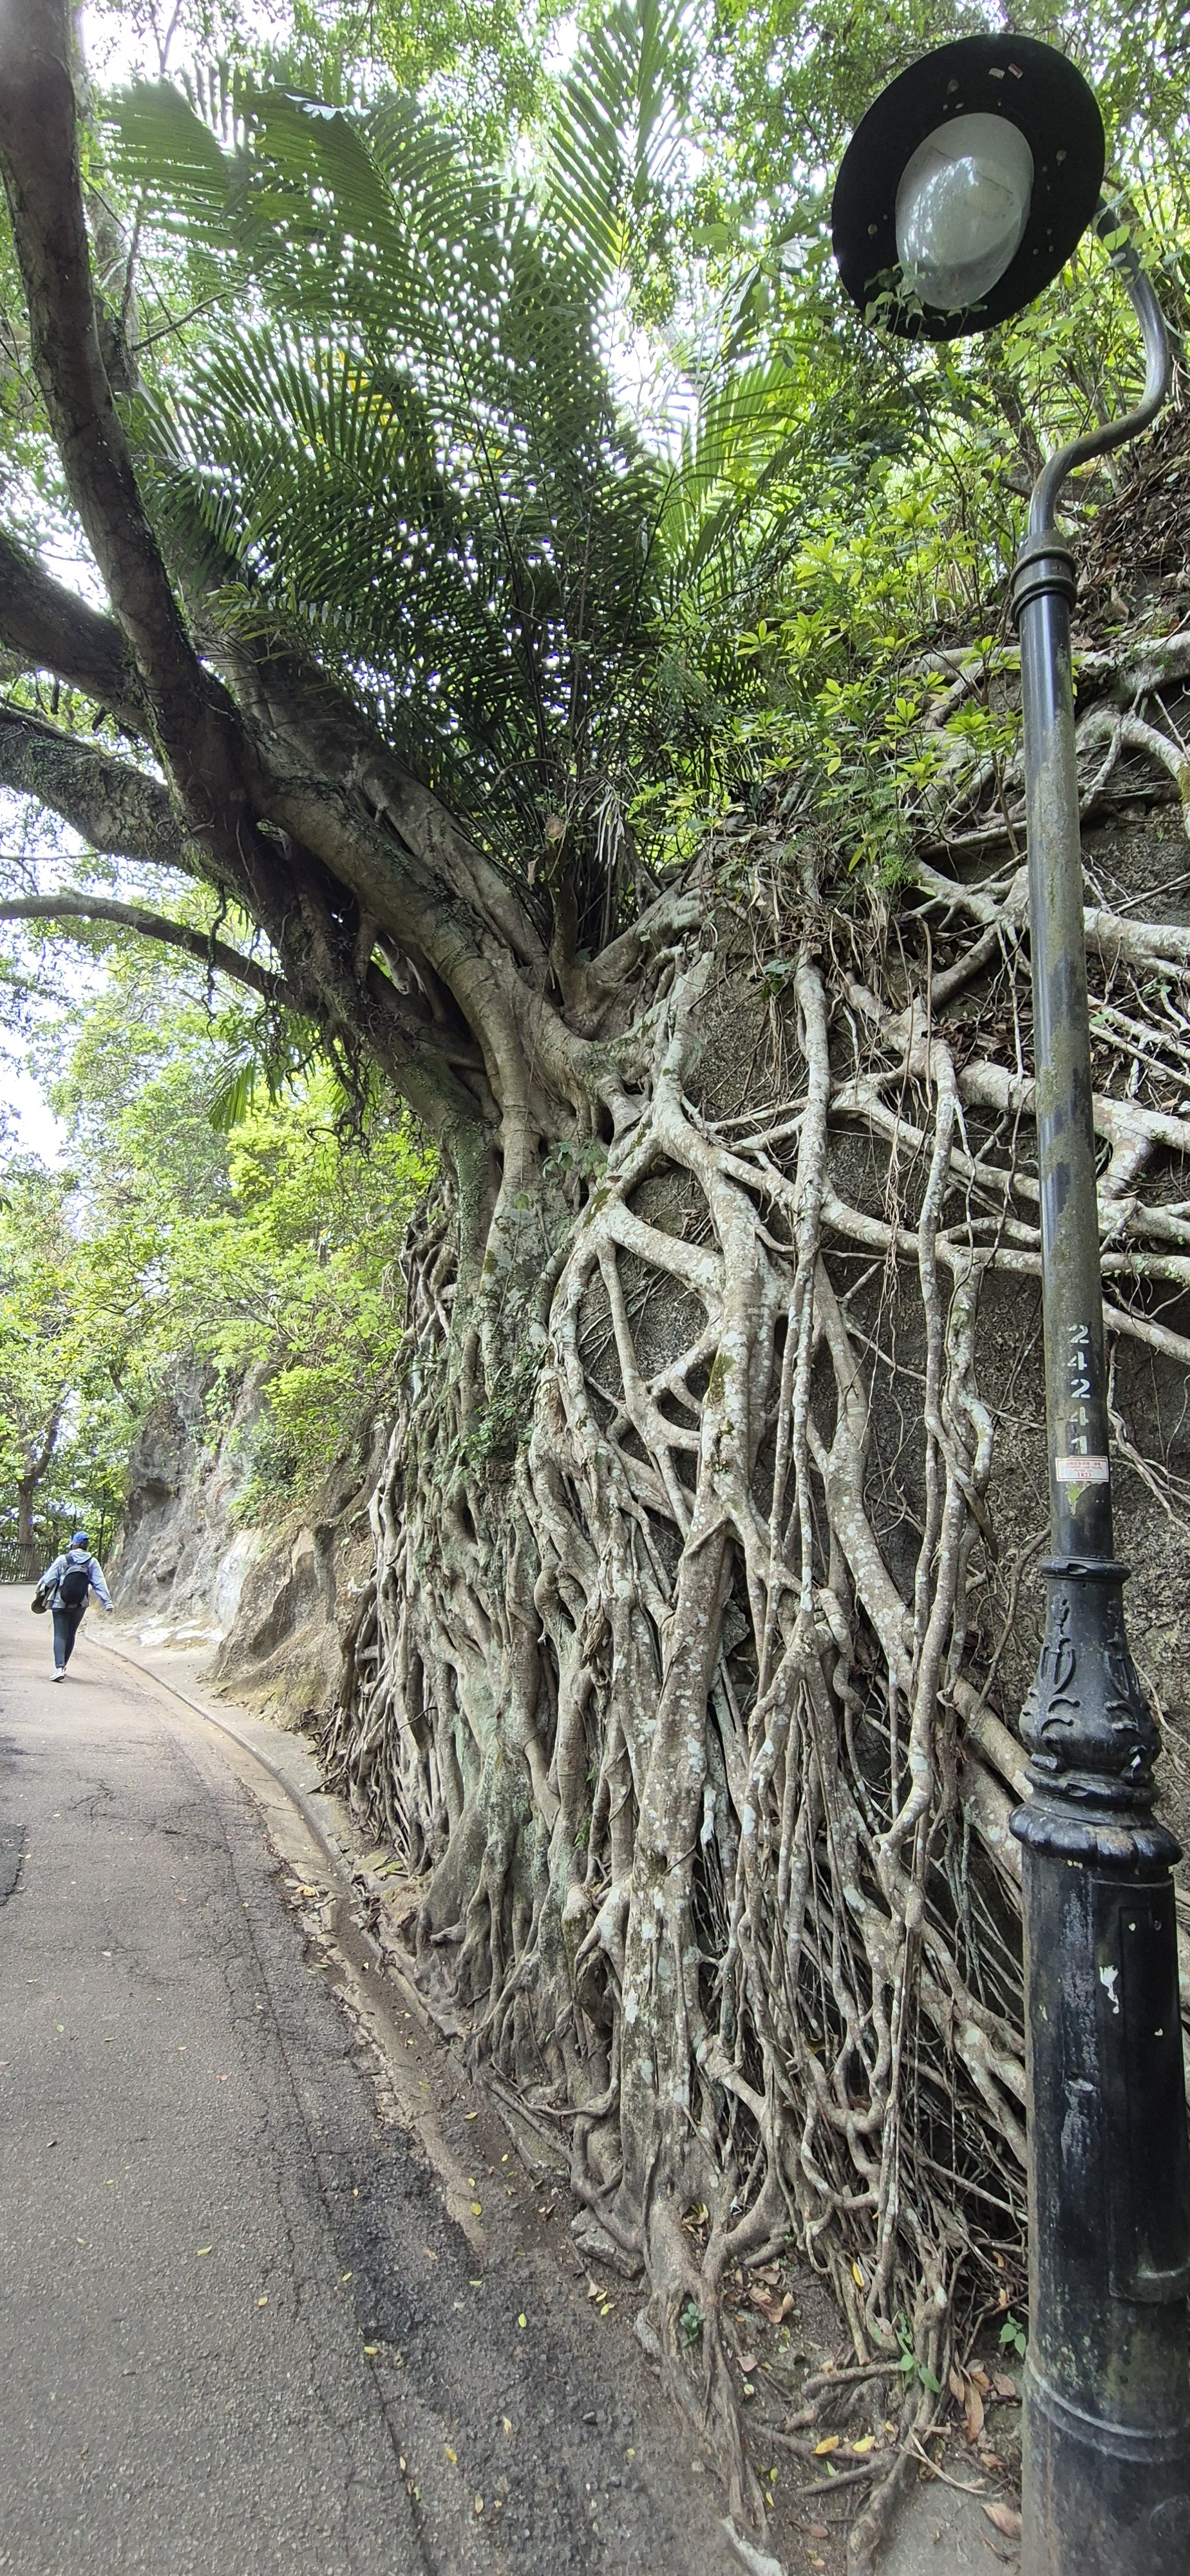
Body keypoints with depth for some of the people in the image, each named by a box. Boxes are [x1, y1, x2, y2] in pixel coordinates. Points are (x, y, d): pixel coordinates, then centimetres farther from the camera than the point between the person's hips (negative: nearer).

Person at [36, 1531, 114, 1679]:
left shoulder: (62, 1560, -8)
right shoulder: (92, 1563, -4)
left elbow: (49, 1578, -2)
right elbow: (100, 1584, -4)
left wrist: (40, 1592, 16)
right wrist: (108, 1602, -1)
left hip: (60, 1604, -2)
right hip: (79, 1606, 2)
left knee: (60, 1635, -1)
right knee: (71, 1635, 18)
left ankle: (59, 1667, -18)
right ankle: (63, 1666, 28)